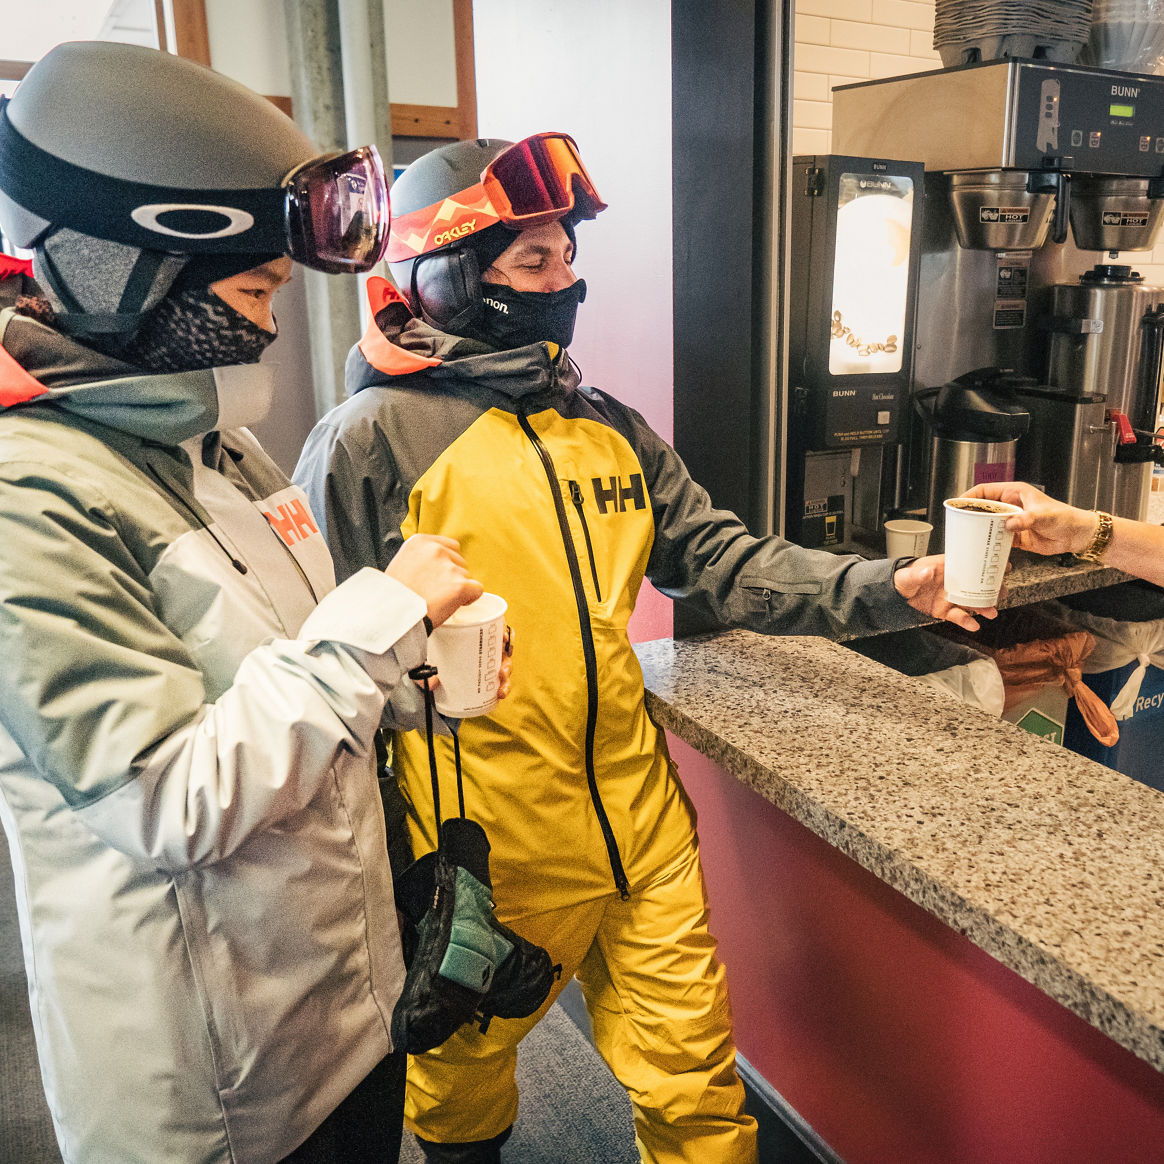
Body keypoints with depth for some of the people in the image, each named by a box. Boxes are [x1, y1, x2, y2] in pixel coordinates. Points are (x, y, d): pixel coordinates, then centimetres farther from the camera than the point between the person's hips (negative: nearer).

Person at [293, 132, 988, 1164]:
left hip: (641, 833, 4)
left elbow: (726, 564, 5)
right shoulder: (372, 439, -11)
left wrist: (892, 589, -8)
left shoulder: (605, 425, 8)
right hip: (484, 860, -4)